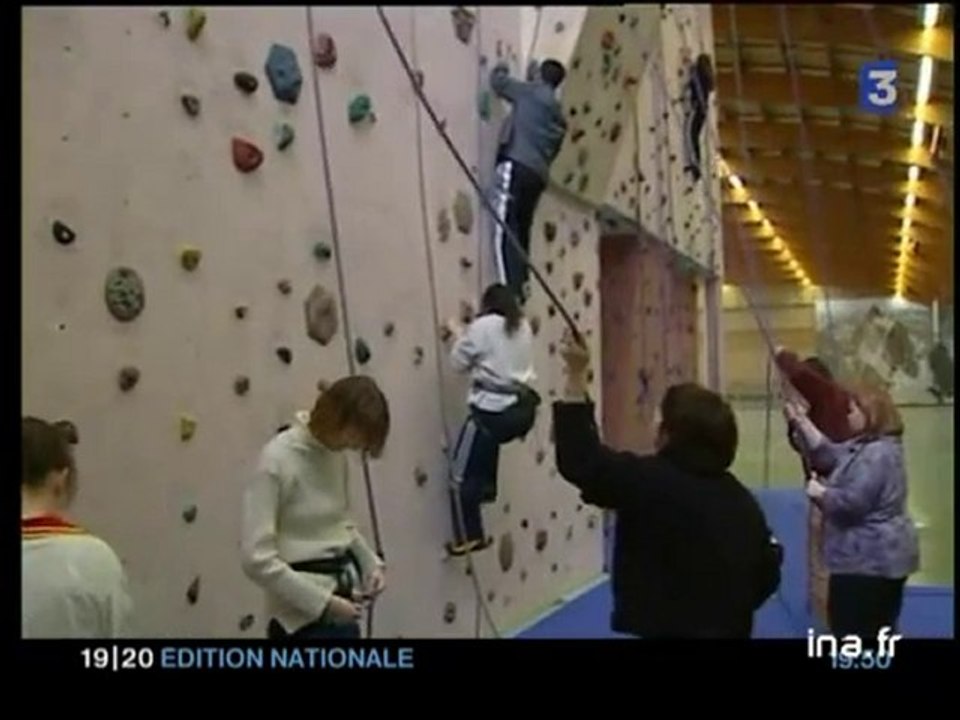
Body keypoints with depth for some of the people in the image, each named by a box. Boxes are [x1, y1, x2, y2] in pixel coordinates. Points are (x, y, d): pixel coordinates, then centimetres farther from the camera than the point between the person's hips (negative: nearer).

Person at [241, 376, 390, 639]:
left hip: (339, 599, 8)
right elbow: (257, 559, -21)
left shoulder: (336, 454, 3)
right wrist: (322, 602, -20)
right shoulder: (277, 460, -19)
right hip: (303, 610, -7)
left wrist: (371, 564, 3)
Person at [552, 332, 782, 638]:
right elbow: (767, 575, 8)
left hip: (665, 630, -7)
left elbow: (581, 460, -16)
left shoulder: (649, 482, -20)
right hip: (729, 630, 7)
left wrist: (576, 375, -12)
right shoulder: (744, 503, 0)